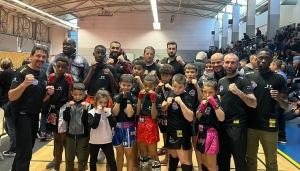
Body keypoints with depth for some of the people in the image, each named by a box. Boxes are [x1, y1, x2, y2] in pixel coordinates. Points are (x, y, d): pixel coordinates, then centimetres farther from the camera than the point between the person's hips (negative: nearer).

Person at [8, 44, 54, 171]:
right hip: (22, 115, -8)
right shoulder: (22, 72, -15)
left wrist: (48, 93, -7)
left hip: (35, 115, 8)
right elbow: (11, 97, -22)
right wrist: (24, 83, -38)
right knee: (25, 151, -8)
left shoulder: (43, 75, 7)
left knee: (25, 149, 22)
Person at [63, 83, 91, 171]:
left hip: (83, 135, -2)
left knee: (82, 159, 10)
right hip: (70, 135, 2)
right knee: (69, 158, 15)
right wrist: (68, 107, -19)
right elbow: (66, 119, -6)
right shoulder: (68, 104, 0)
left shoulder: (87, 105, -7)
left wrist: (85, 109, -25)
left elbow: (85, 121, -11)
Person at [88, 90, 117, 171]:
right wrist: (98, 112, -25)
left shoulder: (109, 111, -2)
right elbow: (93, 125, -22)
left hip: (107, 141, 1)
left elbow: (114, 124, -10)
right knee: (93, 160, 19)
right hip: (94, 141, 0)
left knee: (112, 161, 1)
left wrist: (108, 113, -21)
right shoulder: (91, 112, -9)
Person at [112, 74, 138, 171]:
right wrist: (119, 99, -14)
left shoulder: (134, 98, -6)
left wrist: (128, 99, -18)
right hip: (117, 127, 4)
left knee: (129, 154, 3)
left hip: (129, 128, -3)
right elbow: (115, 113, -7)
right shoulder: (116, 97, 4)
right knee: (119, 153, 16)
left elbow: (130, 114, -17)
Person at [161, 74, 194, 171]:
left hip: (182, 132, -7)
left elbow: (190, 118, -27)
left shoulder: (186, 98, -18)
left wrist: (180, 103, -34)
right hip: (170, 130, 7)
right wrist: (167, 103, -11)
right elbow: (163, 109, 10)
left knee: (184, 159, -5)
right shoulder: (171, 93, 1)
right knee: (173, 155, 25)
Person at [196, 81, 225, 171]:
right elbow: (197, 116, 6)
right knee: (204, 162, 22)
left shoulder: (216, 102, -15)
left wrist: (214, 104, -37)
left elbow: (222, 118, -30)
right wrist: (202, 107, -11)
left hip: (210, 133, -7)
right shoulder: (203, 101, 6)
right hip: (202, 133, 7)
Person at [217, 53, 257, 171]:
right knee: (222, 160, 16)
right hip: (222, 125, 6)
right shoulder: (221, 81, 10)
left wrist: (238, 92, -28)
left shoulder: (243, 81, -7)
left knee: (239, 160, 5)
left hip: (237, 126, -6)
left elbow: (253, 104, -17)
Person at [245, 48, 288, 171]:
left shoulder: (278, 79, -2)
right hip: (250, 125, 2)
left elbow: (285, 106, -1)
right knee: (250, 159, 14)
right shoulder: (248, 77, 5)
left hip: (269, 126, -2)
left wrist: (278, 98, -21)